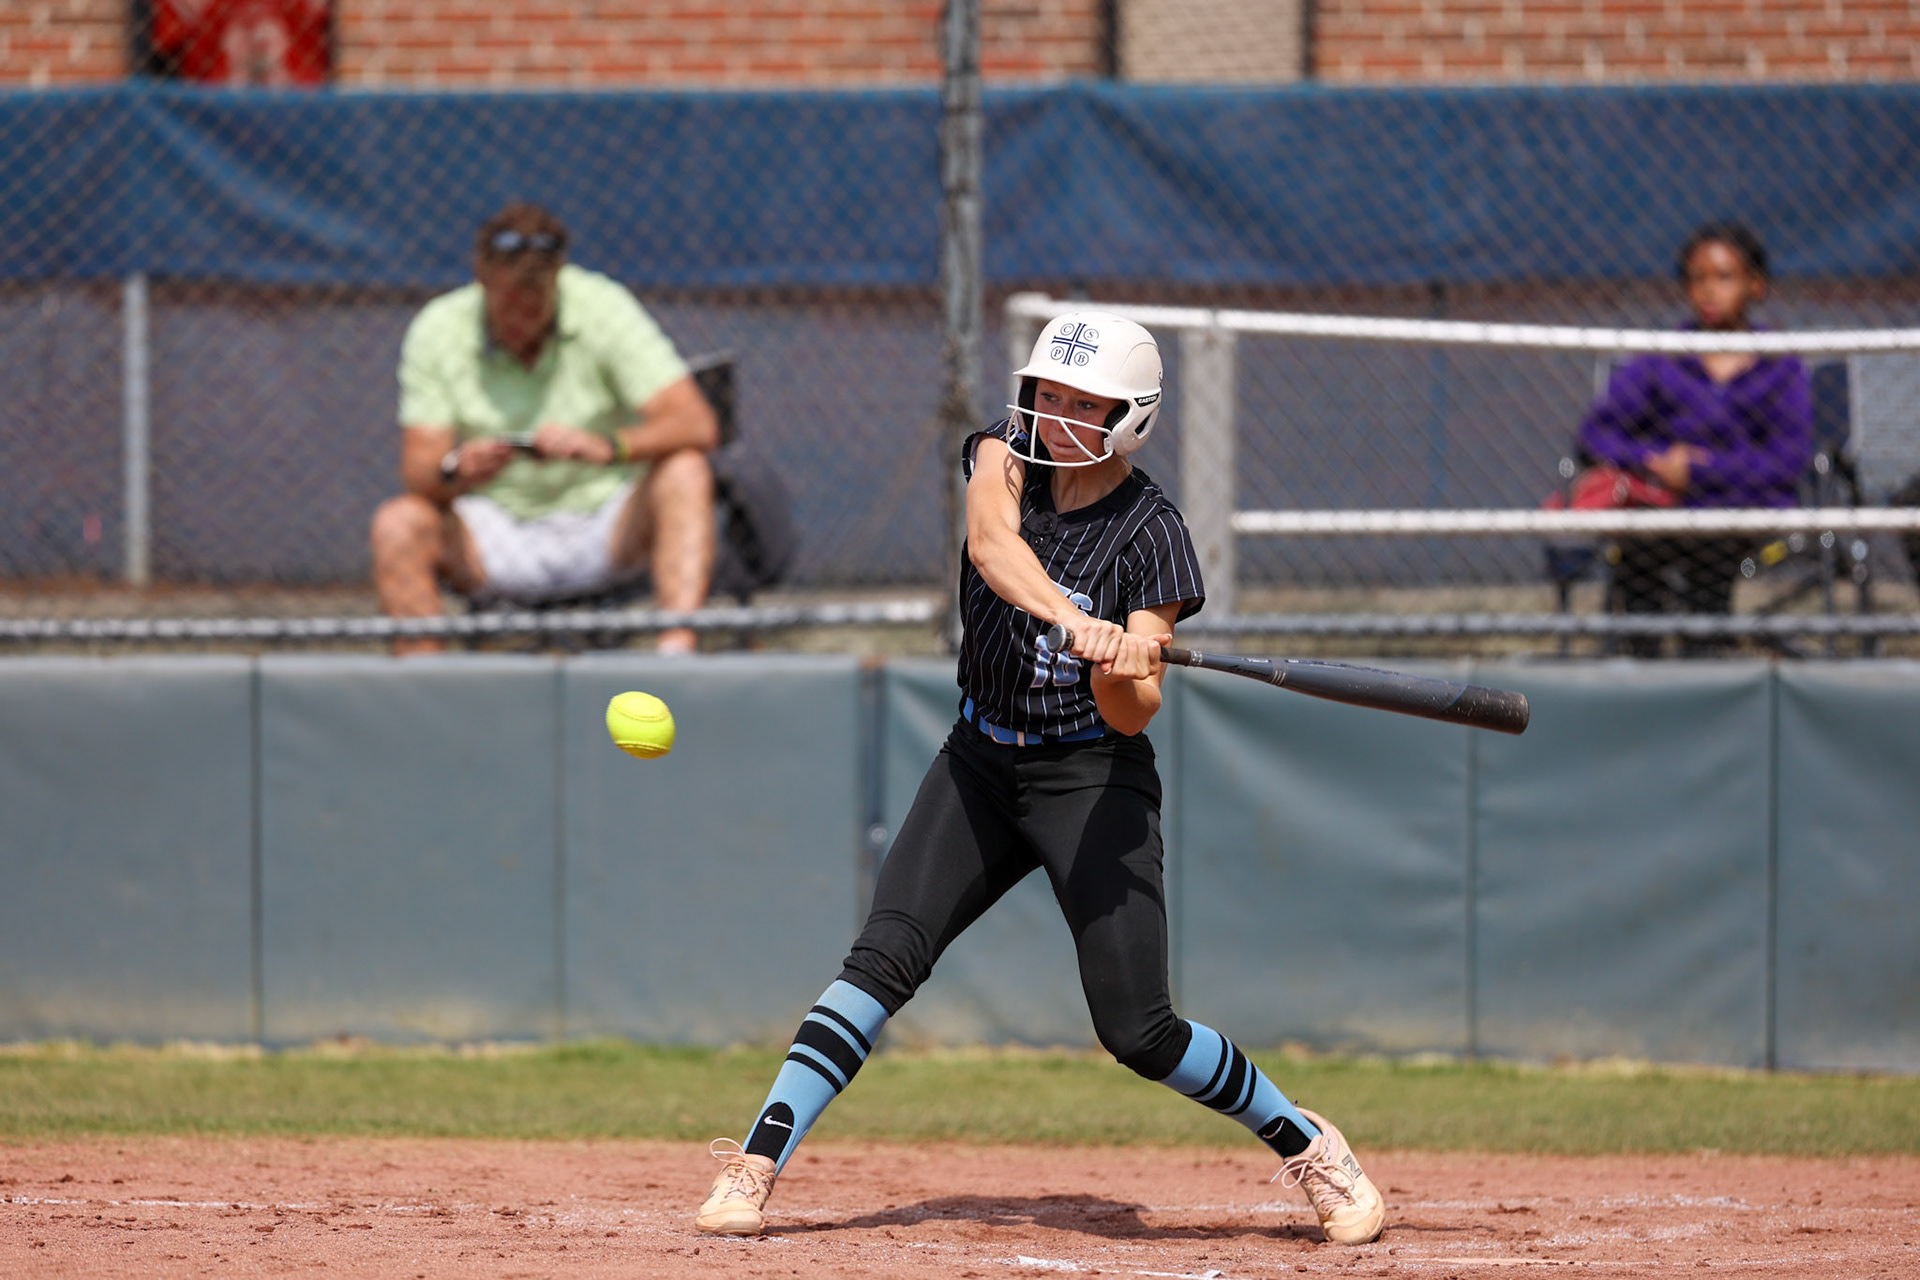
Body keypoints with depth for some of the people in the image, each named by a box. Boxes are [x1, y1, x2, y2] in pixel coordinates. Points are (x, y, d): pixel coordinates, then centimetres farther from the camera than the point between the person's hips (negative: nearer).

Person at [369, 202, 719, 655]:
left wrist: (602, 446, -38)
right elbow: (417, 472, -10)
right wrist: (454, 472, -36)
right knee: (397, 524, -26)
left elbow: (698, 426, -20)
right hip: (496, 535, 1)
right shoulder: (437, 332, -6)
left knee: (684, 472, -29)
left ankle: (677, 646, -44)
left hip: (607, 525, -1)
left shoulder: (602, 308, -11)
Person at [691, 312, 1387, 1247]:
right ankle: (756, 1164, -16)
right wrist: (1071, 618, -45)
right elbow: (991, 539, -29)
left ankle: (1304, 1144, 12)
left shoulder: (1150, 532, -13)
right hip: (982, 763, 3)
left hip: (1094, 780, -3)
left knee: (1137, 1031, -9)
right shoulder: (1009, 451, -5)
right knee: (883, 958, -14)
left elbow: (1134, 715, -17)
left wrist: (1124, 671, -40)